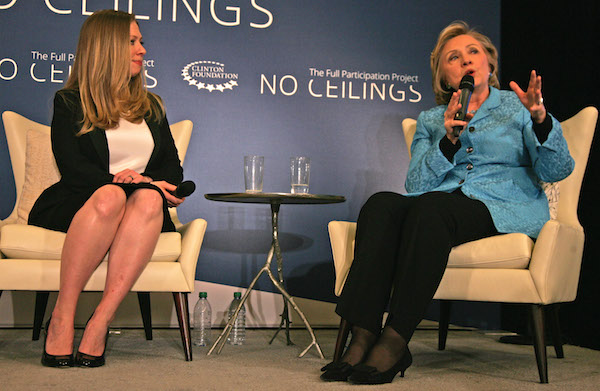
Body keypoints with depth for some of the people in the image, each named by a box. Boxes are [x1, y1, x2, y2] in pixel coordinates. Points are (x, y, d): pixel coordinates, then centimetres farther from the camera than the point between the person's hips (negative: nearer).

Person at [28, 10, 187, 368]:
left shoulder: (151, 106, 24)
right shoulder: (70, 102, 11)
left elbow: (173, 168, 15)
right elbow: (73, 169, -4)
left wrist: (143, 181, -7)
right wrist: (118, 181, -19)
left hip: (142, 206, 3)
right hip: (78, 206, -2)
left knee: (149, 199, -34)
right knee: (110, 196, -38)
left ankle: (100, 324, -39)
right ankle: (62, 319, -33)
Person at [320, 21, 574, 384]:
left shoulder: (517, 108, 15)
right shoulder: (430, 121, 22)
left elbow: (556, 170, 2)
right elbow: (416, 184, 6)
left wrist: (540, 119, -15)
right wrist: (448, 141, -8)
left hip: (503, 209, -3)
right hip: (440, 205, 3)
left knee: (430, 207, -35)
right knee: (381, 204, -30)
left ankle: (395, 341, -38)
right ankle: (363, 338, -36)